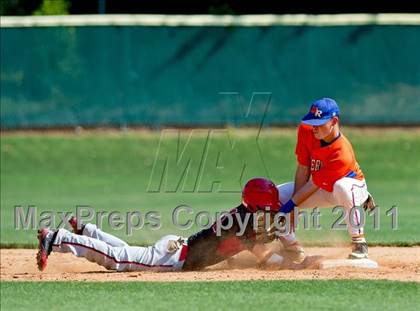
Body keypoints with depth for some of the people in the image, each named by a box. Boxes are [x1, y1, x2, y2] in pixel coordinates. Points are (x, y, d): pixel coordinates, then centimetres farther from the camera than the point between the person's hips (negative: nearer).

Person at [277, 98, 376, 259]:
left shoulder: (342, 154, -37)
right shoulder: (306, 131, -19)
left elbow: (314, 184, -31)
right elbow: (303, 170, -14)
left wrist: (290, 205, -28)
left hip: (354, 187, -6)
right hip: (324, 192, 6)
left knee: (342, 186, -44)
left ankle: (359, 244, -32)